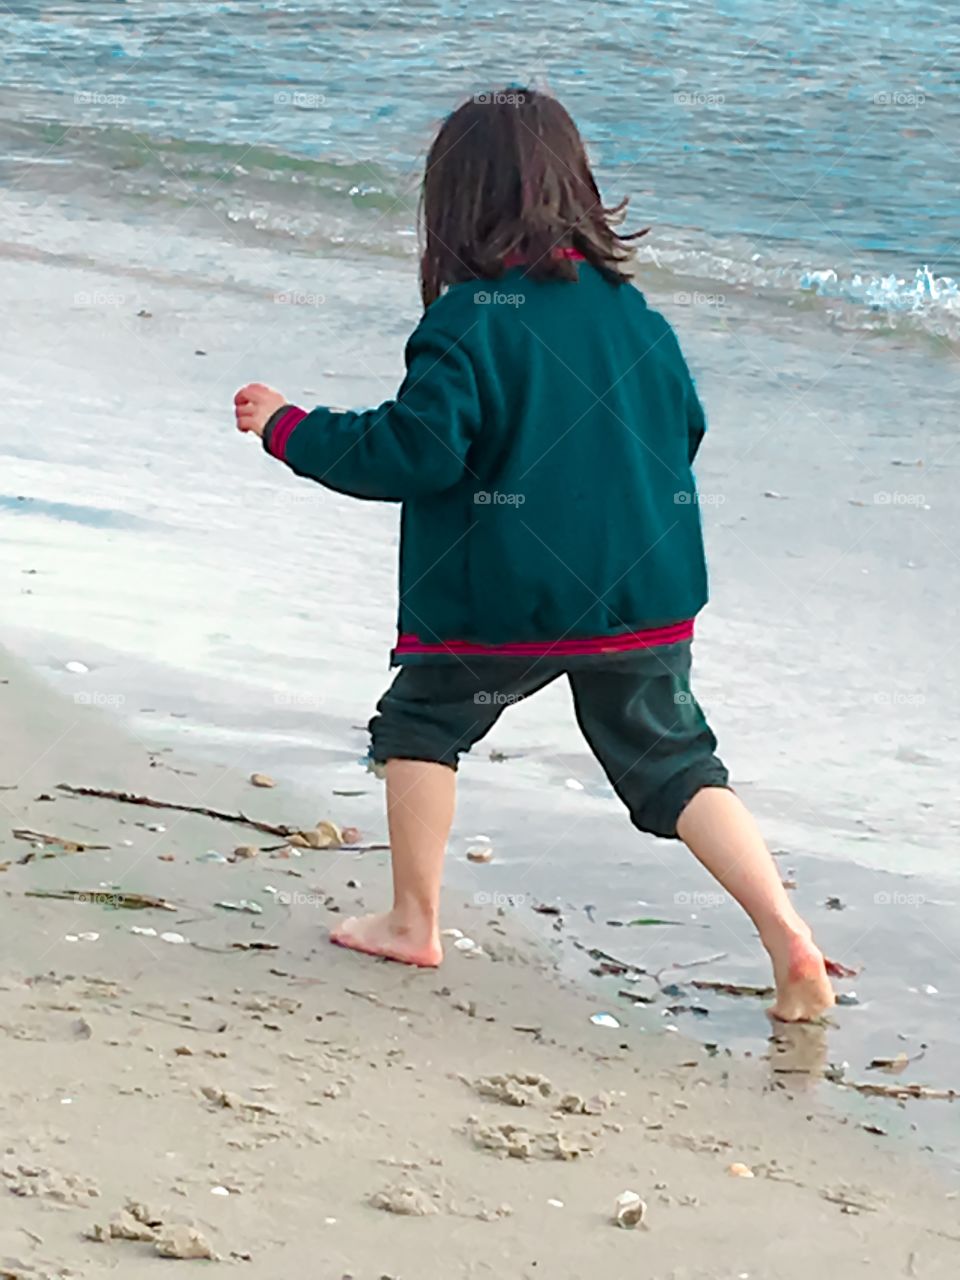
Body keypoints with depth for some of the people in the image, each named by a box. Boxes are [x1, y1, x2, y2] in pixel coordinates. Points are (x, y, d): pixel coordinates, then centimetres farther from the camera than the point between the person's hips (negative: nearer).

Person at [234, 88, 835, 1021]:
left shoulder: (466, 322, -13)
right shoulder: (632, 310, 7)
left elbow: (416, 451, -17)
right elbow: (684, 430, 16)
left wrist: (289, 428, -5)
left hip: (507, 595, -5)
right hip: (645, 589, 5)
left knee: (422, 723, 18)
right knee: (674, 763, 11)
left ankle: (413, 922, 21)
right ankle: (788, 937, -2)